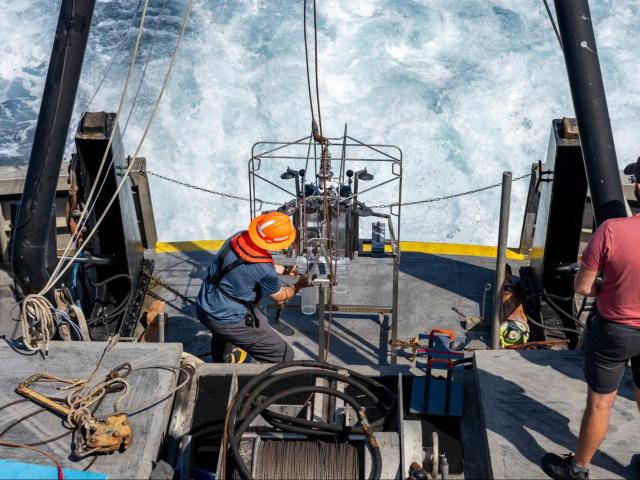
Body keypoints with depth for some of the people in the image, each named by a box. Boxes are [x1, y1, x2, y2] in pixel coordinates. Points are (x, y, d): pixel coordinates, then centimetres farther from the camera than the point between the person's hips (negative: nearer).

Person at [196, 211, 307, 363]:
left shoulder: (238, 237, -8)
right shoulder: (265, 271, -27)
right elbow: (280, 297, -5)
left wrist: (284, 270, 25)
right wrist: (299, 285, 14)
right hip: (228, 322, -8)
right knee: (284, 356, -1)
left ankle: (221, 361, 60)